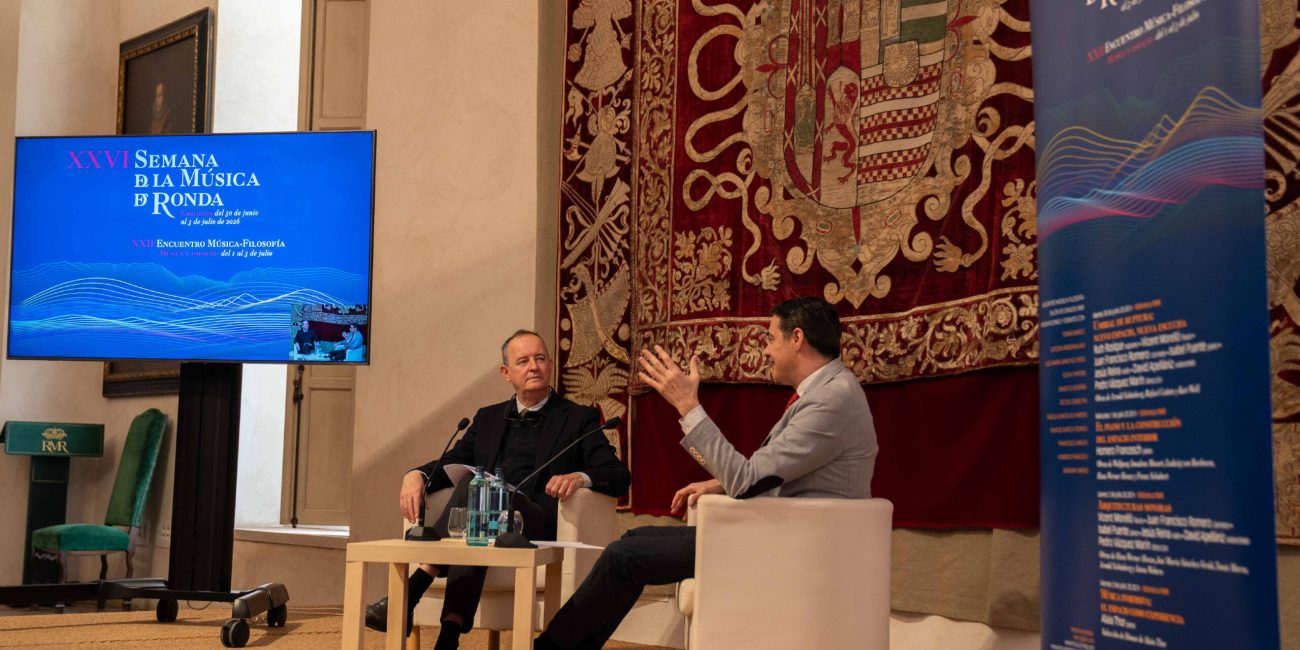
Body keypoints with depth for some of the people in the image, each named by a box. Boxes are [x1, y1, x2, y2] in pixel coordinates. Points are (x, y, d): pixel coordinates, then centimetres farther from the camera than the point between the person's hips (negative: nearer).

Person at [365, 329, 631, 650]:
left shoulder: (578, 418, 12)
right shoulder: (488, 418, 25)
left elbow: (619, 477, 1)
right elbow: (451, 462, 17)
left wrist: (580, 476, -22)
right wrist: (417, 475, -7)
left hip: (540, 529, -3)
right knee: (461, 475, -30)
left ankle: (411, 592, -37)